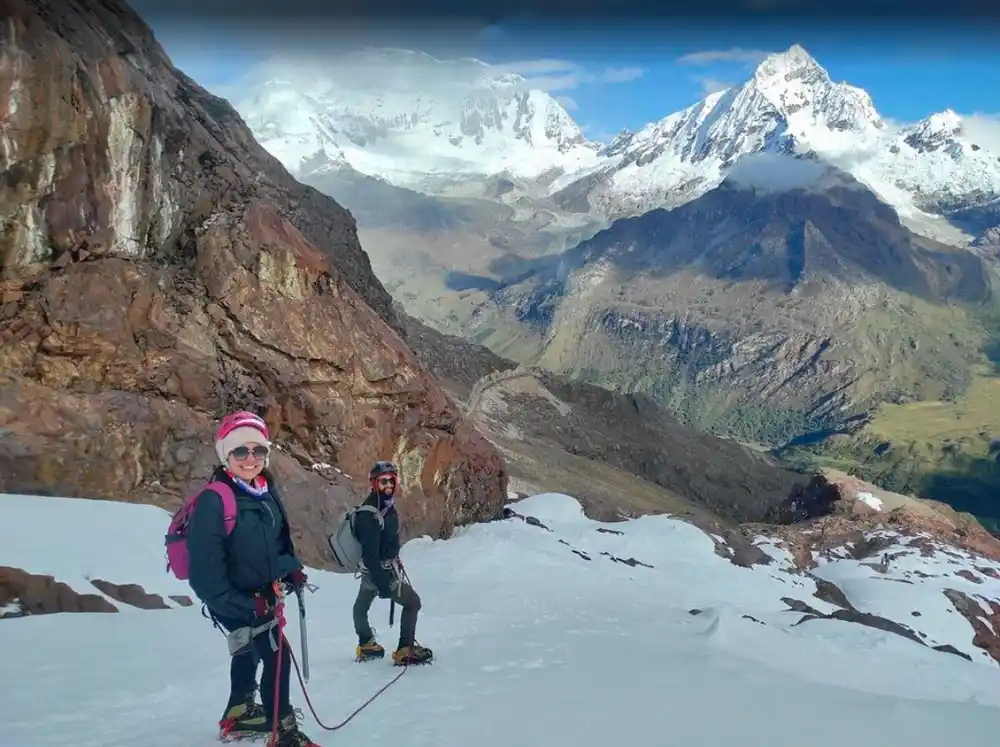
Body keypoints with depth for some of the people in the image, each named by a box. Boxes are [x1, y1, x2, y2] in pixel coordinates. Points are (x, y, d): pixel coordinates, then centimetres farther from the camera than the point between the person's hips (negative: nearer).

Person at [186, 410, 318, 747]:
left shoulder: (266, 492, -1)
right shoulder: (214, 501, -26)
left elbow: (278, 538, 15)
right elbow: (204, 567, -26)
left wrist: (291, 568, -2)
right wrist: (244, 605, -26)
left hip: (260, 595, 9)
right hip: (232, 599, -9)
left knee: (250, 651, 26)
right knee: (276, 655, -12)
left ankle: (238, 715, 49)